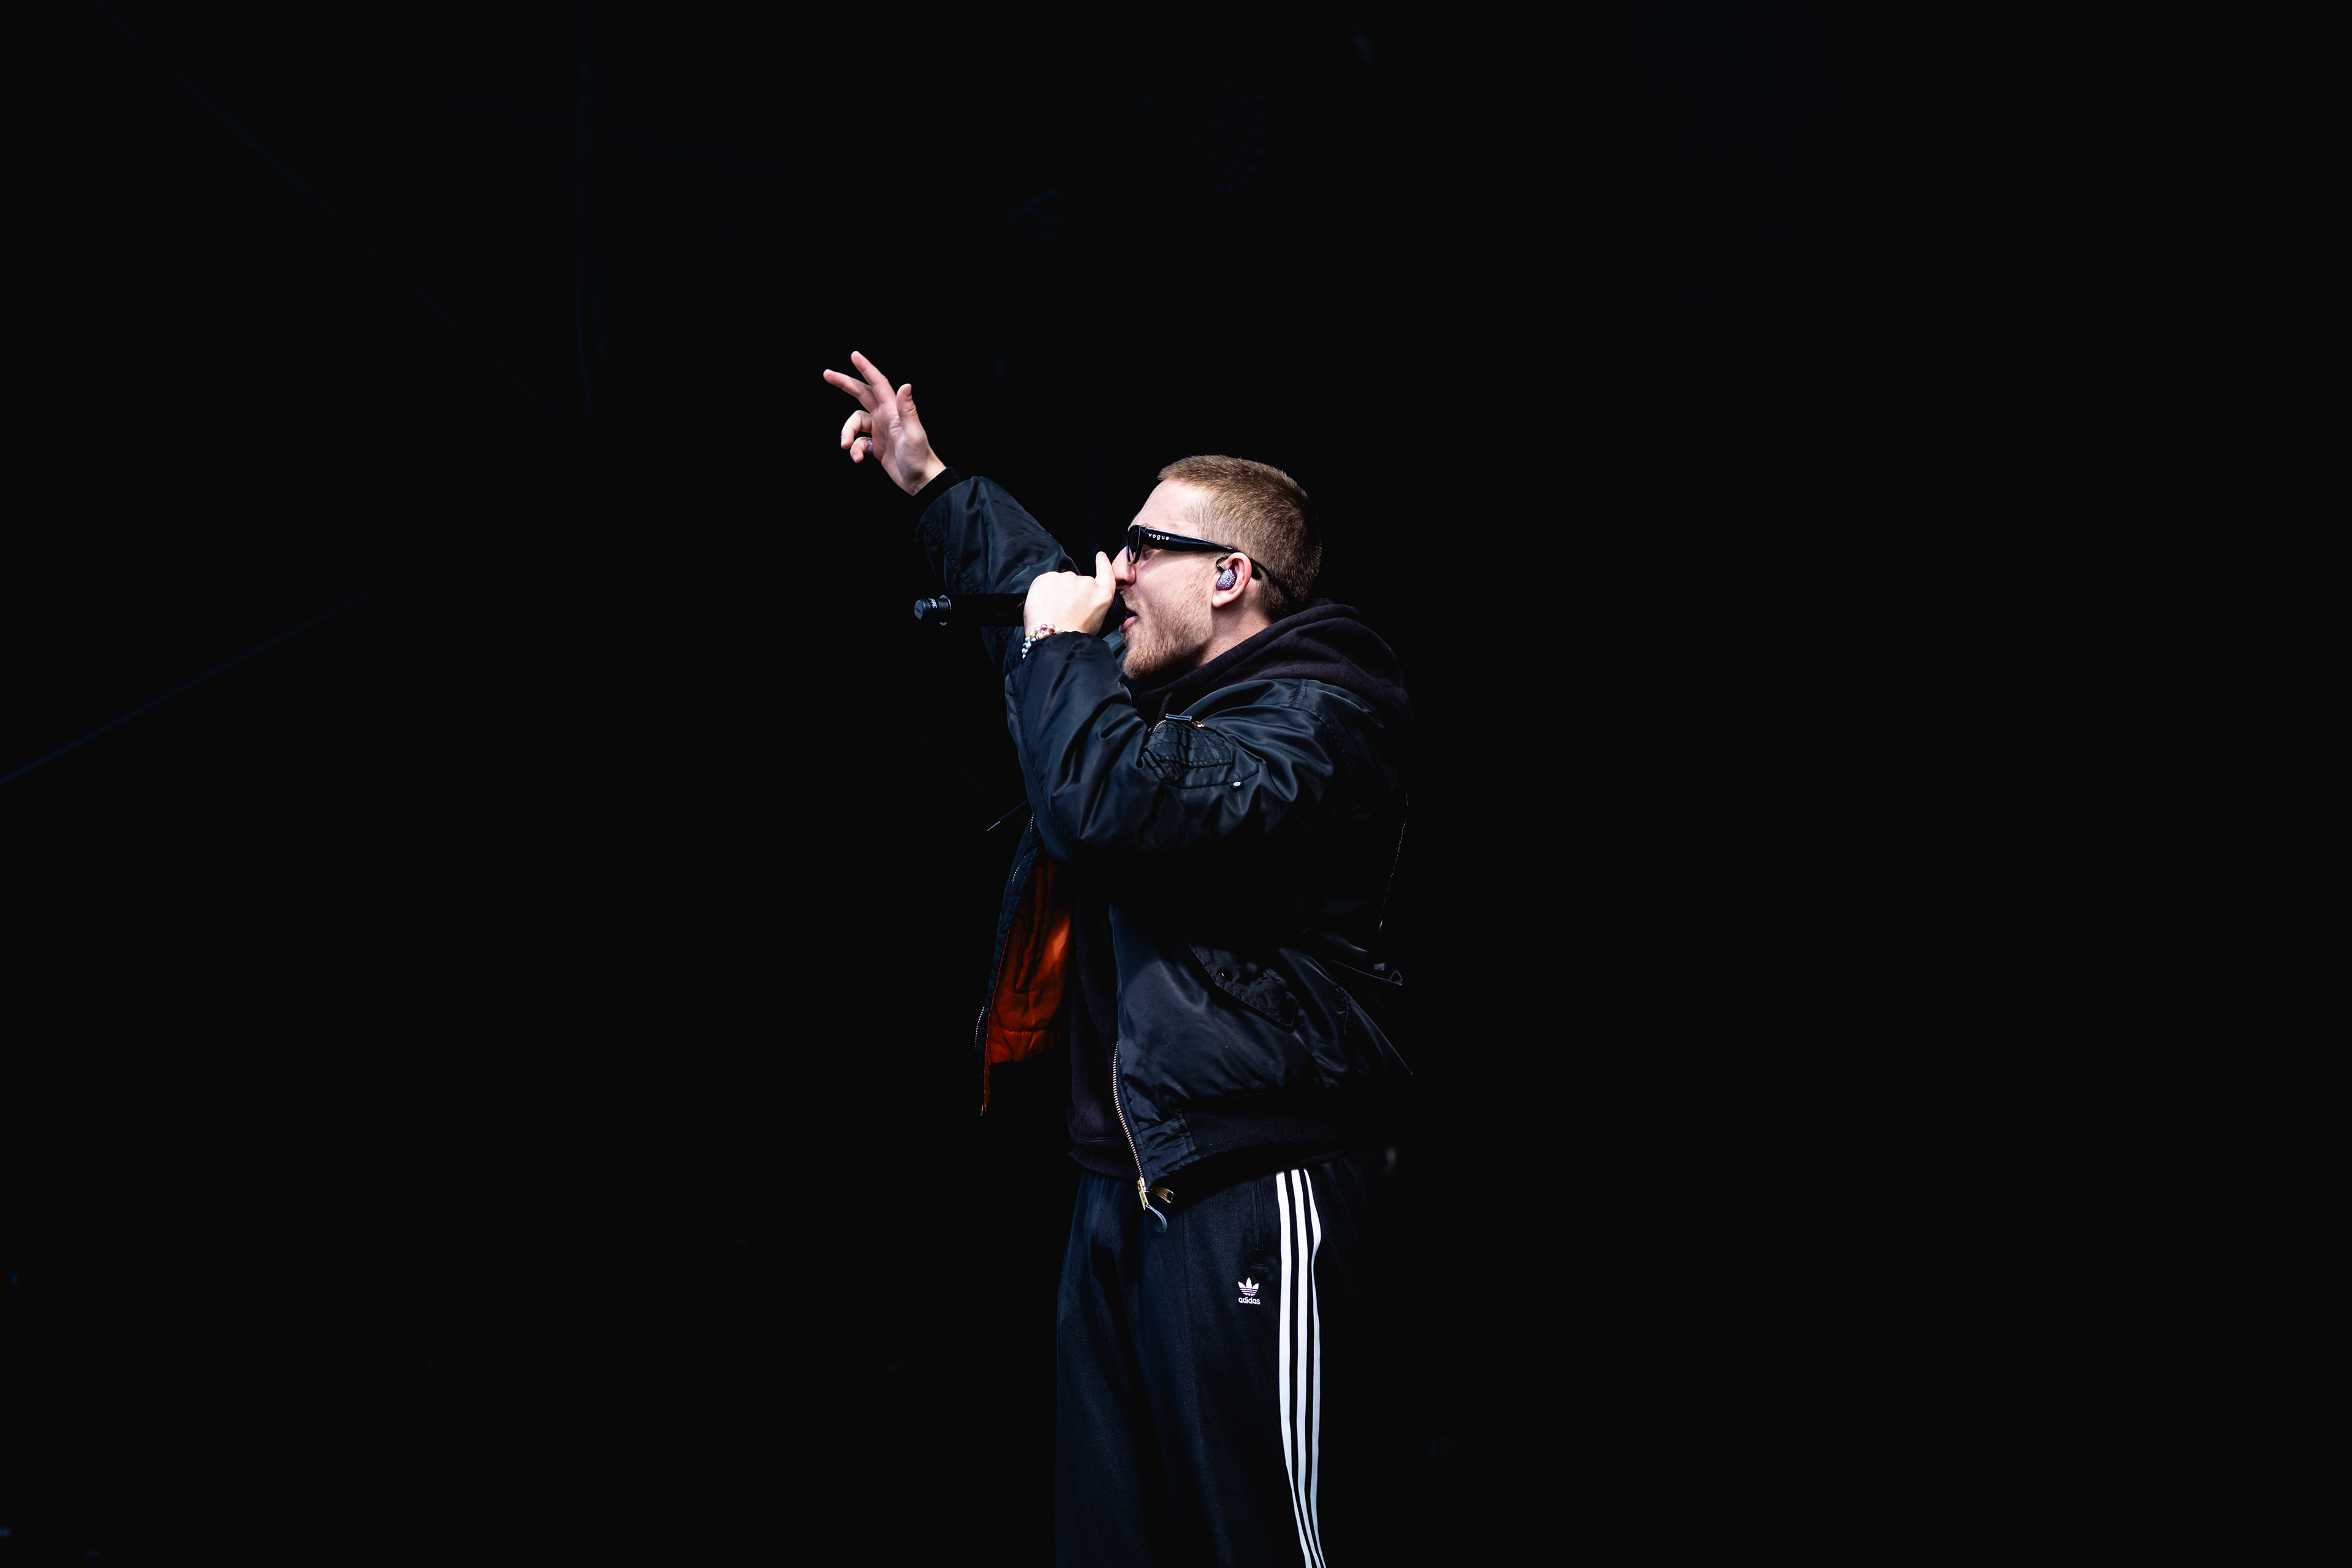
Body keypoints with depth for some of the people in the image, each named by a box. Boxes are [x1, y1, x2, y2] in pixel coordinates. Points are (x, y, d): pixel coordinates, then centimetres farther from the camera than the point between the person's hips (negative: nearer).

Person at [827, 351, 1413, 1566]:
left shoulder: (1311, 717, -10)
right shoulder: (1169, 689, 18)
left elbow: (1111, 807, -26)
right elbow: (1038, 582, 39)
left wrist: (1063, 644, -11)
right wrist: (931, 485, 40)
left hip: (1252, 1196, -10)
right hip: (1125, 1190, 10)